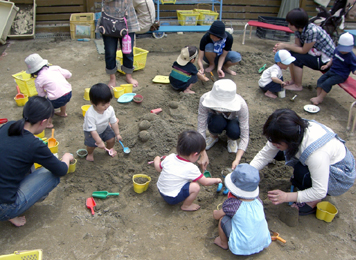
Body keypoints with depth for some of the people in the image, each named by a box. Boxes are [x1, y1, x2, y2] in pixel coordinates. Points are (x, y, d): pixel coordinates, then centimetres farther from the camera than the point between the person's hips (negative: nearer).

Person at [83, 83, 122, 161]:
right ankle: (90, 153, 20)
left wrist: (117, 134, -5)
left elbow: (114, 122, -10)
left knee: (111, 139, -6)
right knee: (91, 144, -17)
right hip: (91, 132, -4)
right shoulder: (90, 115, -40)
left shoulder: (110, 109, -24)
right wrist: (99, 142, -31)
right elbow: (92, 130, -33)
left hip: (105, 128, 4)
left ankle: (110, 149, 30)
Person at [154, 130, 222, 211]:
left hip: (160, 189, 7)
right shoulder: (191, 168, -22)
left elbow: (159, 168, 8)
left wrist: (156, 160, 29)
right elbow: (206, 182, -10)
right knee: (195, 187, -14)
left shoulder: (170, 157, -8)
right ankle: (186, 206, 8)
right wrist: (216, 180, 9)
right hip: (172, 198, -7)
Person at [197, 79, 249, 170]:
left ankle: (231, 139, 2)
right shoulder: (205, 99, -37)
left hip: (233, 121, 0)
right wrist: (204, 155, -41)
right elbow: (201, 128, -33)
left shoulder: (241, 105, -37)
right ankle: (214, 137, -1)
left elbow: (244, 136, -33)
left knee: (234, 132, -36)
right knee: (217, 122, -37)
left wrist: (237, 160, -44)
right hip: (215, 118, 0)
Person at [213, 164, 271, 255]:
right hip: (263, 244, 6)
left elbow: (216, 216, -2)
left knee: (223, 219, -2)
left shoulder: (232, 204, -20)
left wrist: (215, 212, 24)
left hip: (242, 249, -5)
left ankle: (224, 243, 21)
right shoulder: (258, 201, -6)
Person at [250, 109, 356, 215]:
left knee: (301, 172, -34)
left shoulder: (316, 153, -41)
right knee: (278, 153, -9)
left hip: (342, 177, -6)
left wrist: (286, 197, -31)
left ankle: (314, 201, -4)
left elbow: (320, 192, -31)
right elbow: (264, 155, -14)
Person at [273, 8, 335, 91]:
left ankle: (298, 86, -7)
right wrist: (282, 45, -17)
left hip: (326, 60, -9)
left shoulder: (311, 31, -32)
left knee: (297, 58, -23)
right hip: (316, 53, 9)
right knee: (291, 54, -2)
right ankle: (293, 81, 9)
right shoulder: (299, 29, -7)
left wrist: (285, 46, -21)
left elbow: (304, 51, -24)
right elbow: (297, 45, -1)